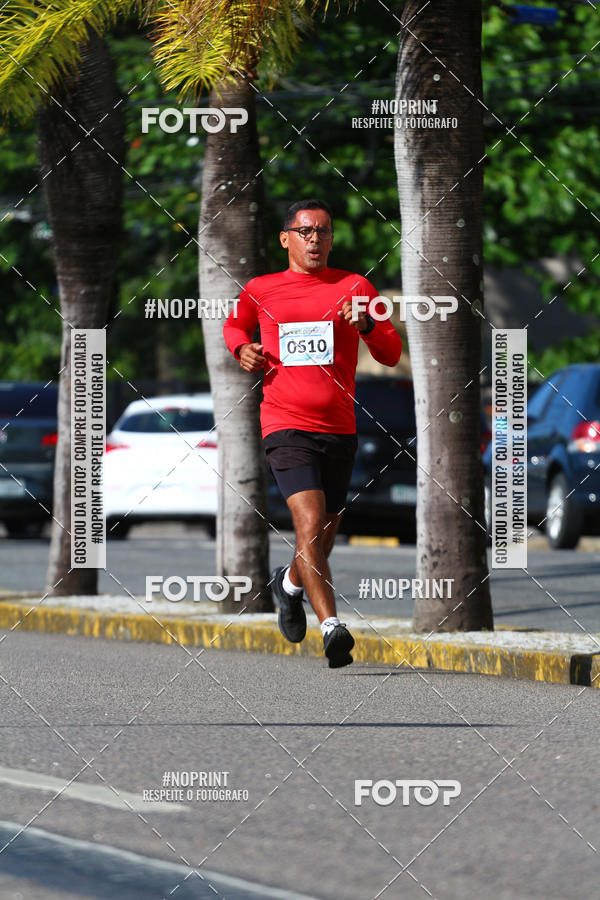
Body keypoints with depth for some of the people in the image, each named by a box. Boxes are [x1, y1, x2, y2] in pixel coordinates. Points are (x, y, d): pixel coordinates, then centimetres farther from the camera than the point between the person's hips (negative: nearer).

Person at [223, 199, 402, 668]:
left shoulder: (355, 287, 6)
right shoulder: (260, 290, 6)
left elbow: (391, 355, 6)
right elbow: (235, 325, 28)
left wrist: (367, 325, -14)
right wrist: (242, 348, 6)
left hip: (340, 428, 3)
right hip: (287, 427, -3)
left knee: (324, 538, 14)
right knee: (310, 525, -22)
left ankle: (290, 583, 47)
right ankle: (332, 626, -28)